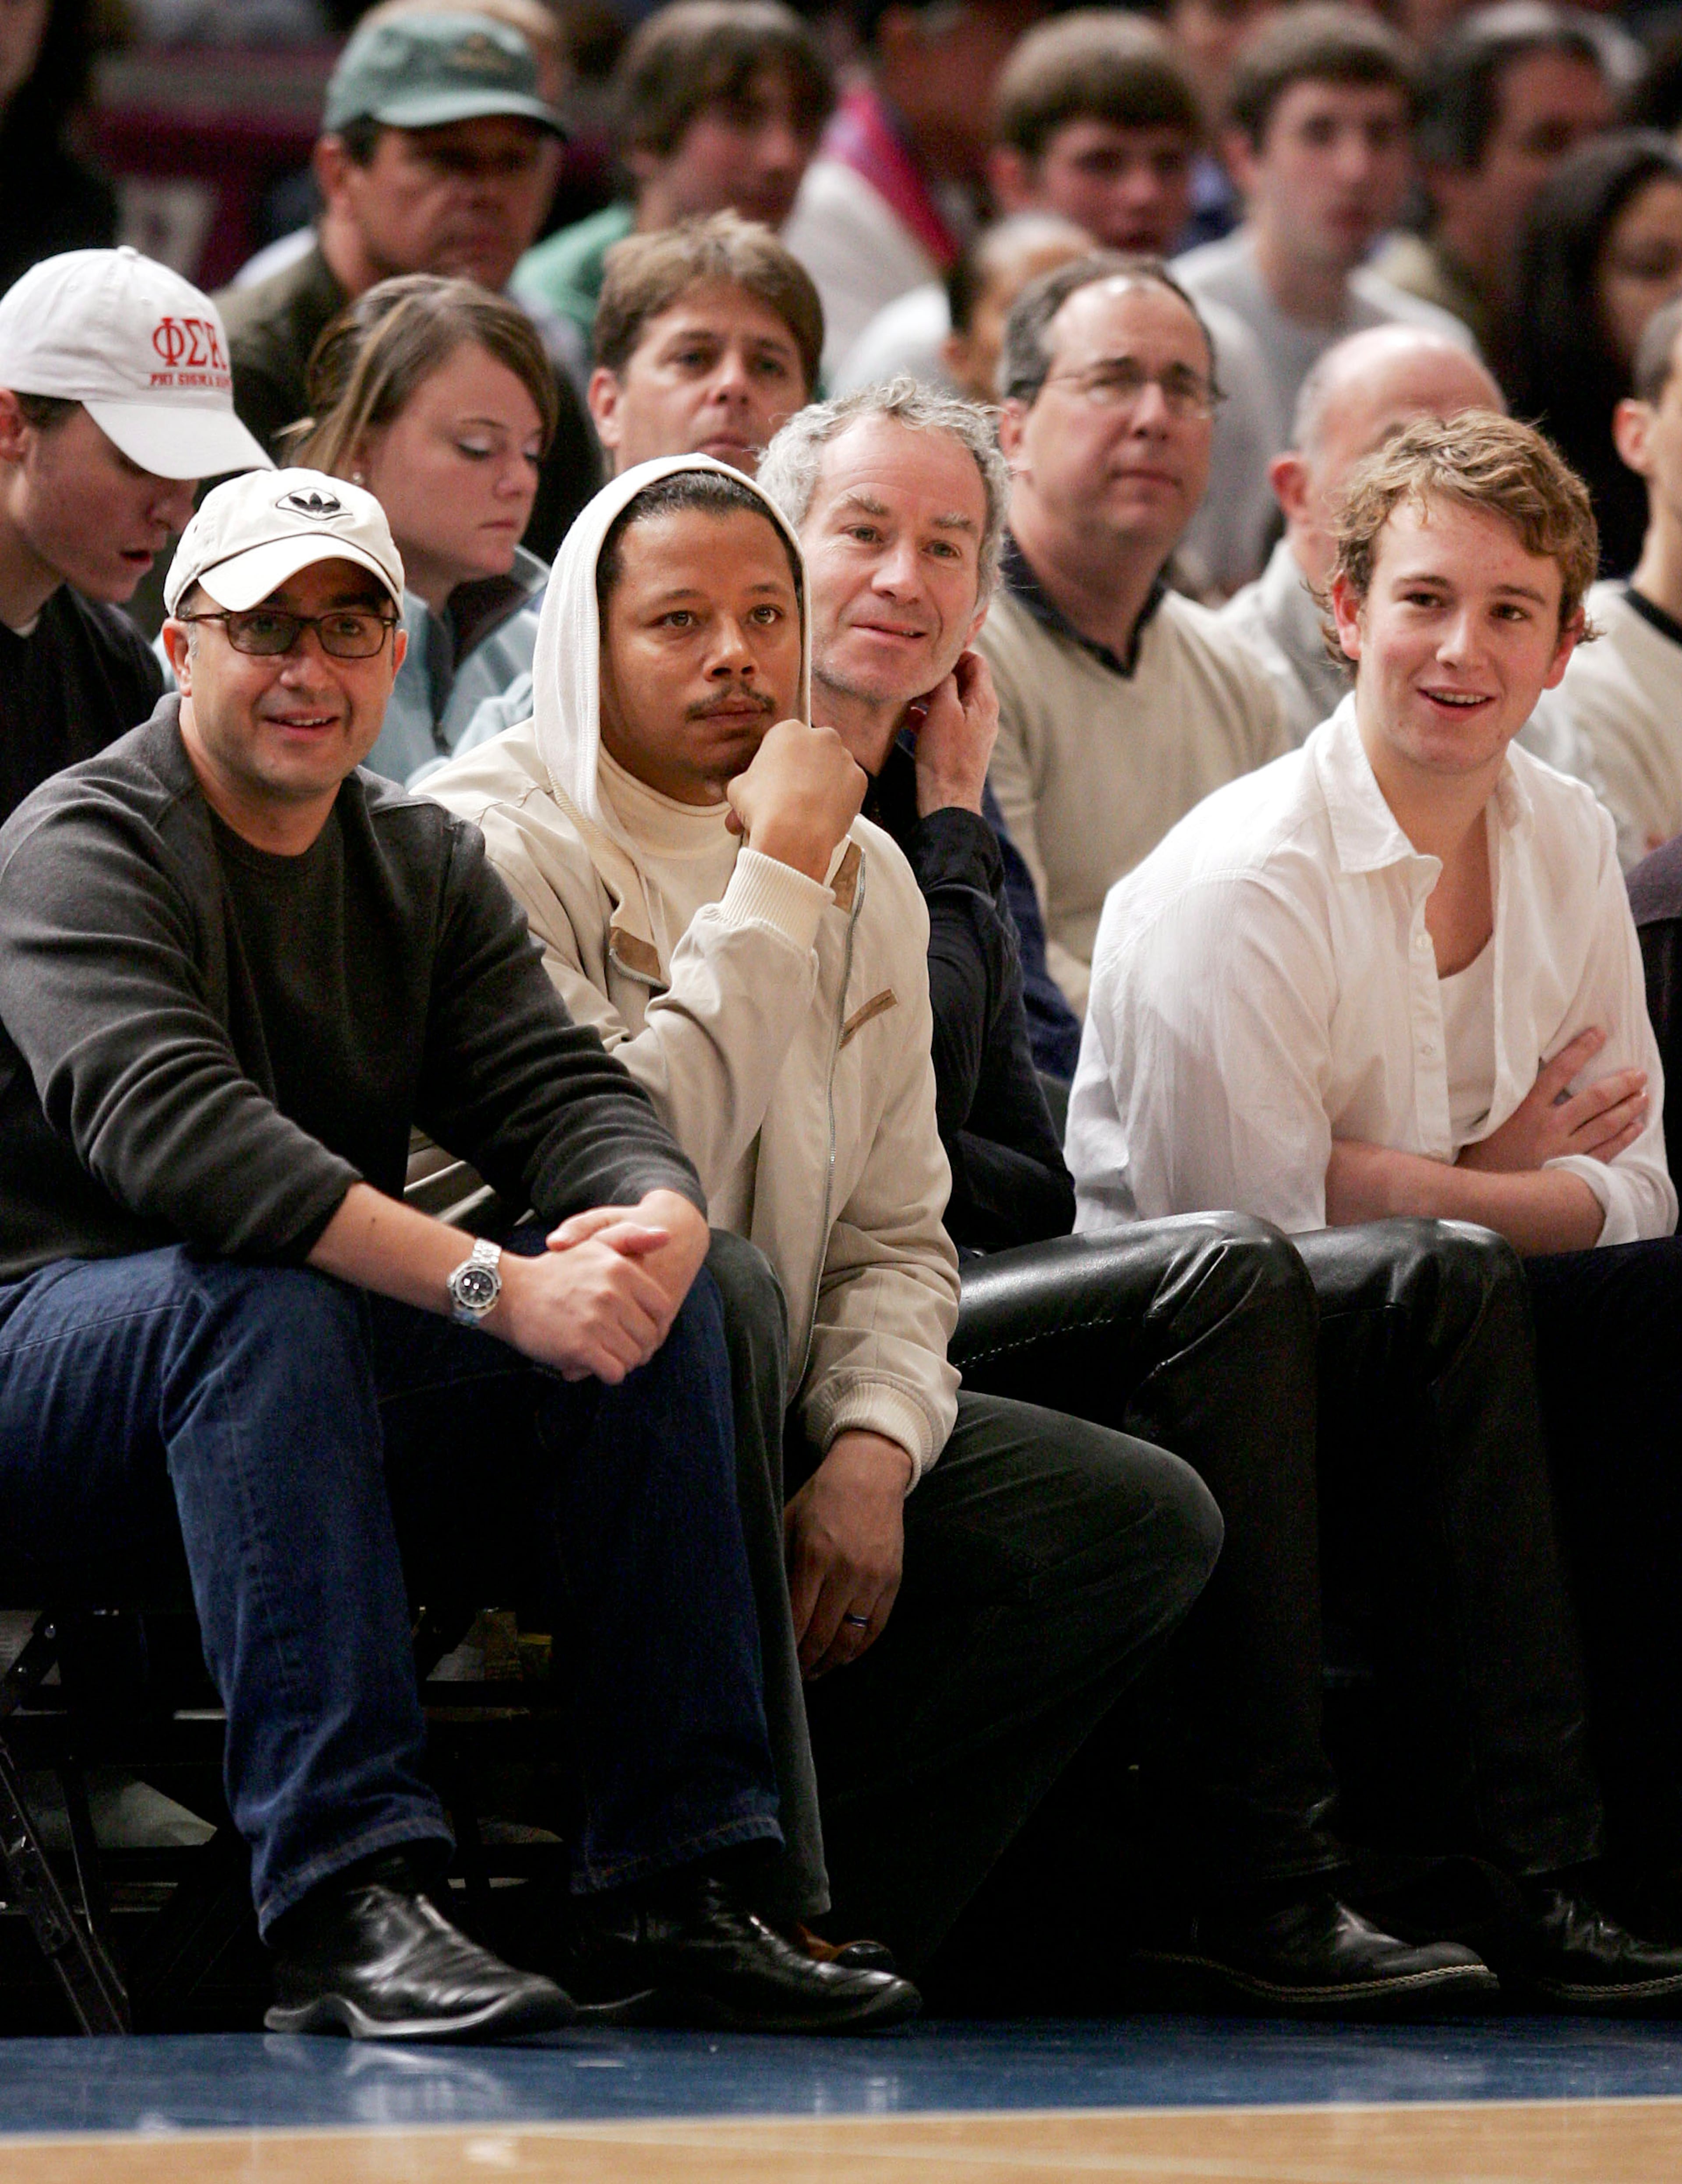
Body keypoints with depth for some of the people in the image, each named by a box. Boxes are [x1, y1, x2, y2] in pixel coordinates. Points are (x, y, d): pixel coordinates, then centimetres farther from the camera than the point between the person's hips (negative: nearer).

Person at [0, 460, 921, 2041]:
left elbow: (557, 1088, -1)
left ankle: (671, 1883, -16)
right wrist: (494, 1287, -35)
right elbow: (173, 1127, -28)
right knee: (265, 1302, -37)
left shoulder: (426, 868, 13)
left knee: (653, 1297, -12)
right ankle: (344, 1903, -44)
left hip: (330, 1376, 7)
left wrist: (659, 1211, -27)